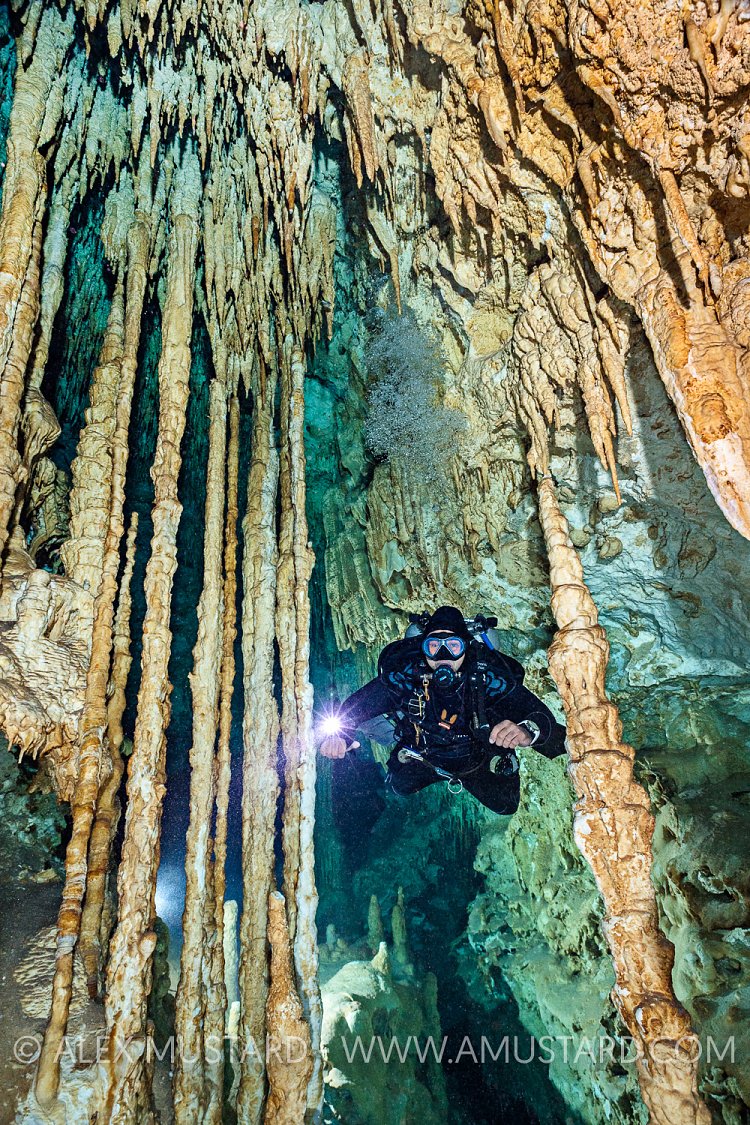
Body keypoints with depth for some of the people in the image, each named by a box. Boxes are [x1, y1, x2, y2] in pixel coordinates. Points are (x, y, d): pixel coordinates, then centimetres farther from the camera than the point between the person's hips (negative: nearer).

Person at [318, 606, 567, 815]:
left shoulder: (490, 678, -36)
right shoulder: (404, 675, -33)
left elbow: (541, 714, -40)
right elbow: (358, 705, -24)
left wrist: (527, 732, -66)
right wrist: (338, 734, -46)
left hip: (477, 762, -1)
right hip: (423, 756, 1)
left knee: (505, 805, 11)